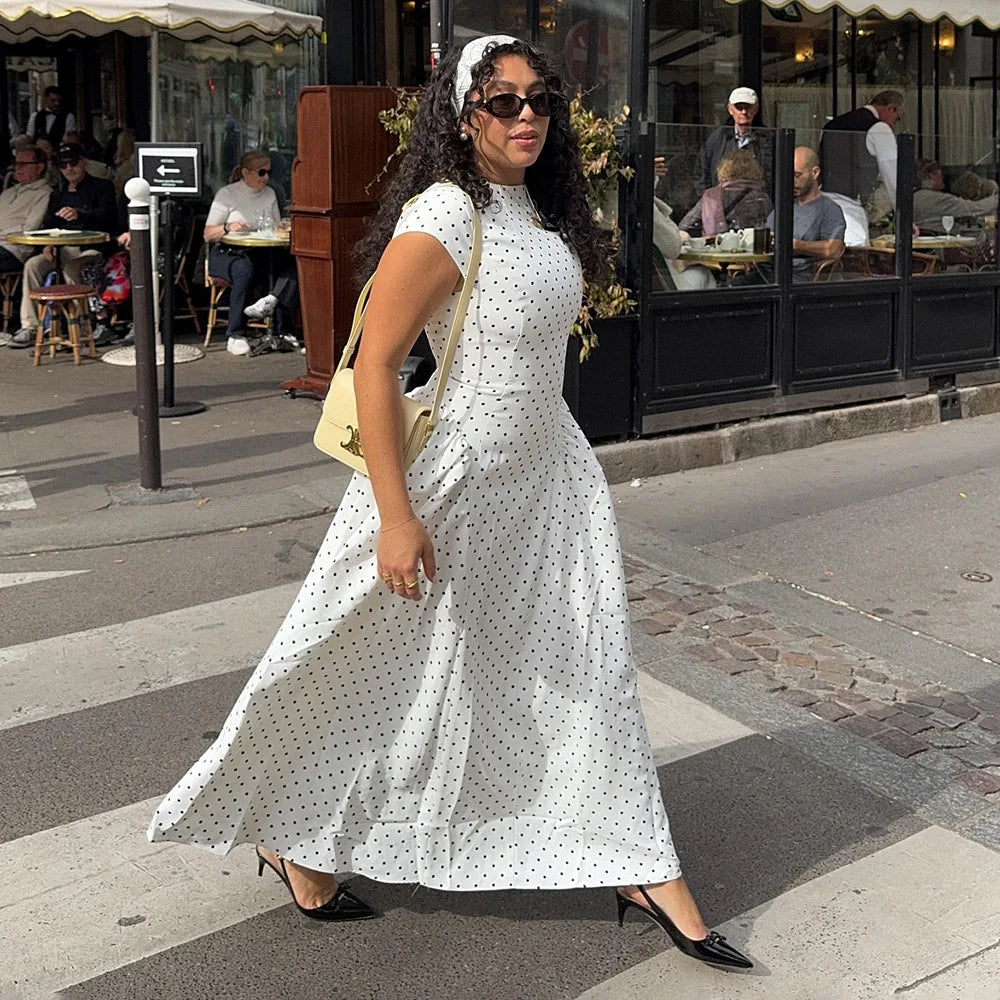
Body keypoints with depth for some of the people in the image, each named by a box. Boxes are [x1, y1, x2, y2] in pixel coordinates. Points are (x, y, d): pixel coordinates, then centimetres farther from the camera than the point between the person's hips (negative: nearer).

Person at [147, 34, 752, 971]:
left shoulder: (539, 210, 7)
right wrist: (395, 519, -25)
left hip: (545, 467, 8)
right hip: (457, 480, -8)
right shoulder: (442, 220, -20)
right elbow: (374, 364, -22)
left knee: (590, 664, 8)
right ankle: (296, 840, 30)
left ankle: (643, 868, 18)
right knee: (390, 667, 7)